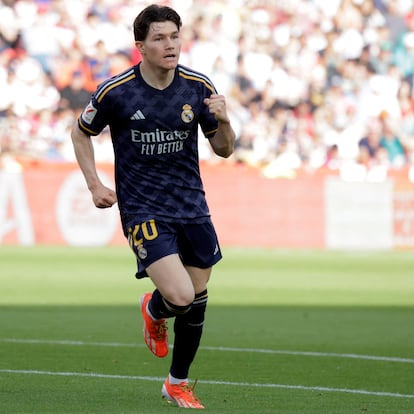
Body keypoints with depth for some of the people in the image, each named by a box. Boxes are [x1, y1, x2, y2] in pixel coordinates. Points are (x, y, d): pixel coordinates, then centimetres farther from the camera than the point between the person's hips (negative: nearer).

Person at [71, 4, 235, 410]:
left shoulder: (198, 86, -3)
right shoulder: (115, 92, -11)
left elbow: (224, 150, 5)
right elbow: (81, 133, 7)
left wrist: (223, 121, -16)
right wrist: (95, 185, -1)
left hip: (192, 207, 4)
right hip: (143, 209, -4)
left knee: (197, 301, 8)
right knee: (179, 296, -19)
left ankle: (178, 384, 29)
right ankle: (153, 310, 20)